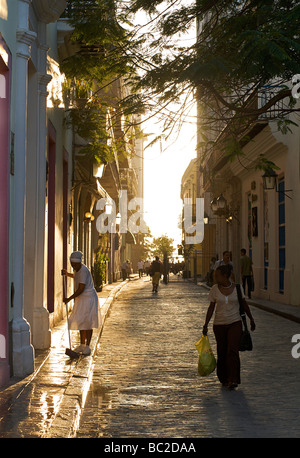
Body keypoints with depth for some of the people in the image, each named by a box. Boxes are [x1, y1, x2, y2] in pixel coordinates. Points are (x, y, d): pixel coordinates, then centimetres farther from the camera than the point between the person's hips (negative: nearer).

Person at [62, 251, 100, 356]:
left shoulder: (83, 271, -21)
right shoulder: (78, 269, 8)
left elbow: (81, 289, -25)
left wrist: (70, 298, -19)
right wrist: (67, 274, 18)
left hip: (88, 298, -10)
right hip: (81, 299, 10)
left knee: (87, 322, -6)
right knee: (80, 321, 12)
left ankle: (87, 347, -1)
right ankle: (82, 345, 21)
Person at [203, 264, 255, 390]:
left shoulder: (237, 287, -3)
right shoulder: (214, 289, -2)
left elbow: (244, 304, 9)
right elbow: (211, 308, 2)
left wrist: (251, 319, 13)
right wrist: (205, 325, -2)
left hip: (235, 323, -1)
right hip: (219, 324, 1)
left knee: (232, 350, -14)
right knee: (222, 352, 6)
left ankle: (232, 380, -15)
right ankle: (224, 378, 22)